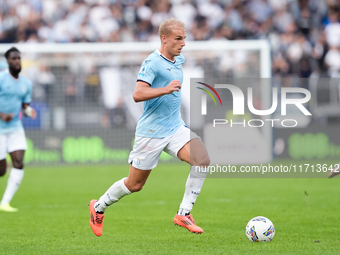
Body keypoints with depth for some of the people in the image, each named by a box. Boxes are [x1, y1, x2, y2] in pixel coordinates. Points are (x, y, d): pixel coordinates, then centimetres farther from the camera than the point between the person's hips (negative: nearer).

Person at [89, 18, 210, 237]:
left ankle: (184, 214, -14)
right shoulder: (152, 62, -16)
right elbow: (138, 94, -27)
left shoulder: (179, 60, 10)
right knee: (134, 185, 5)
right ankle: (98, 208, 32)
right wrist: (165, 89, -38)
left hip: (175, 128, 7)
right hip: (151, 132, -6)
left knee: (202, 160, -20)